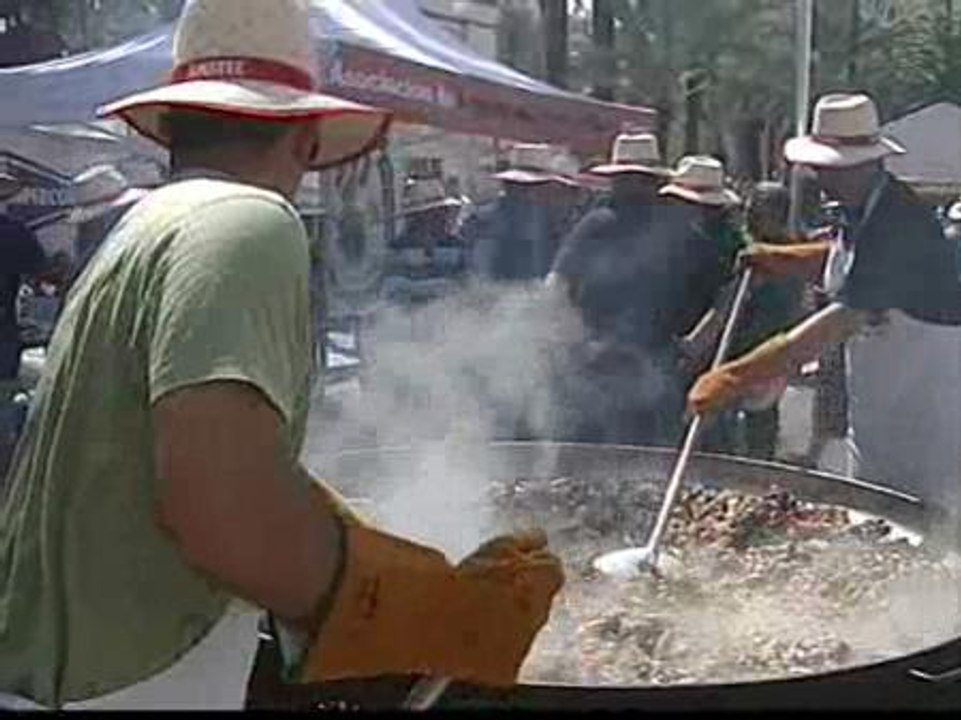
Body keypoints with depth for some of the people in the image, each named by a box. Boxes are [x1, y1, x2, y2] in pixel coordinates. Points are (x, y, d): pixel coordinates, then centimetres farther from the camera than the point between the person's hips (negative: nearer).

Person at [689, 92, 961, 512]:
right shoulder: (862, 212, 3)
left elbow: (840, 323, -34)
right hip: (878, 398, 9)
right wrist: (770, 258, 6)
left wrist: (734, 379, -37)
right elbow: (841, 258, 25)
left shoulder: (897, 224, -26)